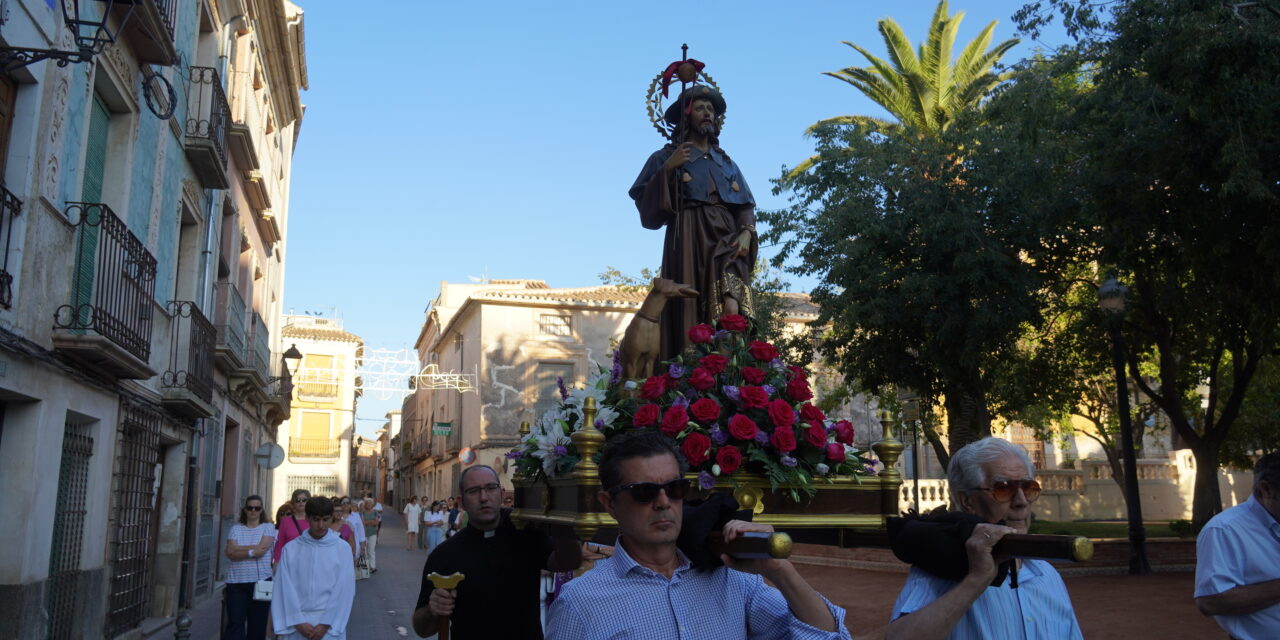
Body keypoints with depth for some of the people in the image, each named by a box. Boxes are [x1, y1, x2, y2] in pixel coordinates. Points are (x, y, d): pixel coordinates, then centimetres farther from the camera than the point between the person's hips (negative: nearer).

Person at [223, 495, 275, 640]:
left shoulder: (268, 528, 4)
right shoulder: (236, 528, 9)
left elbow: (261, 549, -11)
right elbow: (231, 554, -3)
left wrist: (237, 549, -6)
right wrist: (251, 552, -12)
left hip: (260, 581, -1)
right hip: (236, 582, 1)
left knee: (257, 624, 4)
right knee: (235, 623, -4)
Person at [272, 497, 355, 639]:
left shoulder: (342, 548, -2)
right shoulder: (291, 548, 1)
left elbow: (344, 590, -5)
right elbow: (286, 589, -2)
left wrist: (325, 624, -9)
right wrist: (298, 622, -9)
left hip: (330, 624, -1)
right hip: (299, 624, 1)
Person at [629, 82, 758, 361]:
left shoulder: (726, 163, 27)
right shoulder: (667, 157, 15)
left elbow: (746, 205, 18)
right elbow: (645, 202, 3)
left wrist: (746, 232, -2)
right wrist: (668, 169, -9)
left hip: (726, 241, 3)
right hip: (689, 242, -3)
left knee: (730, 310, -18)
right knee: (690, 311, -13)